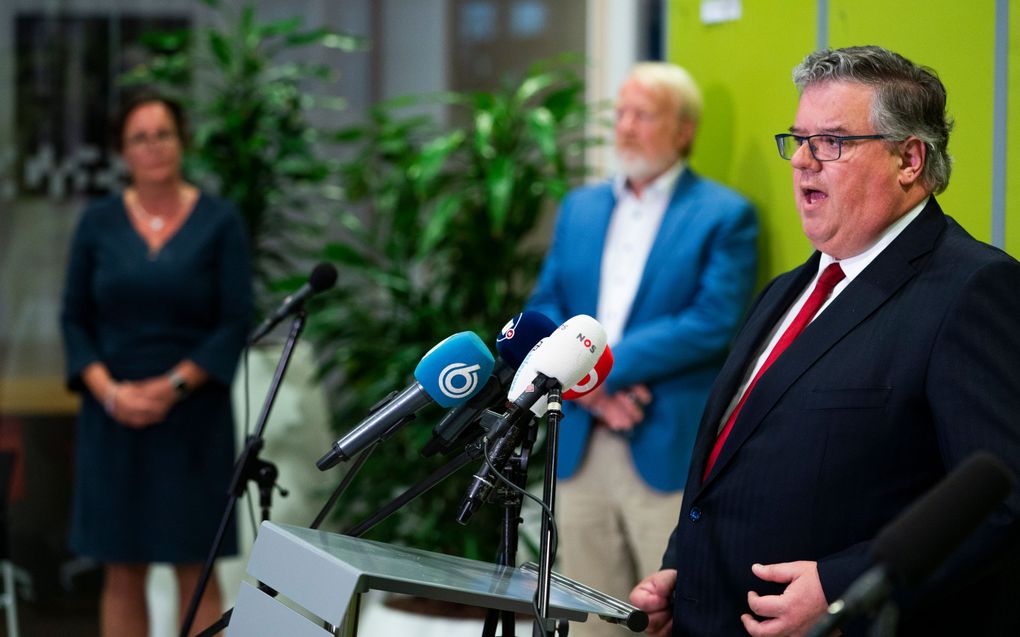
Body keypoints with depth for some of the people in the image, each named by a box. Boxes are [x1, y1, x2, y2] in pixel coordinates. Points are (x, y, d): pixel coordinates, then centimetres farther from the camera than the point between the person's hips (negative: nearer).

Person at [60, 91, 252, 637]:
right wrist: (108, 391, -12)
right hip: (113, 419, 2)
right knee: (122, 570, 4)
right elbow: (75, 320, 4)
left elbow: (236, 322, -4)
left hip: (192, 418, -2)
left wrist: (173, 386, -15)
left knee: (195, 570, 0)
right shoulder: (98, 222, 5)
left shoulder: (219, 222, -1)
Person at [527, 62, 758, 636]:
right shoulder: (581, 207, 16)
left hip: (670, 452, -5)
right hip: (582, 446, 6)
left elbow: (713, 324, -14)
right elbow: (544, 309, 9)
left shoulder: (726, 216, -2)